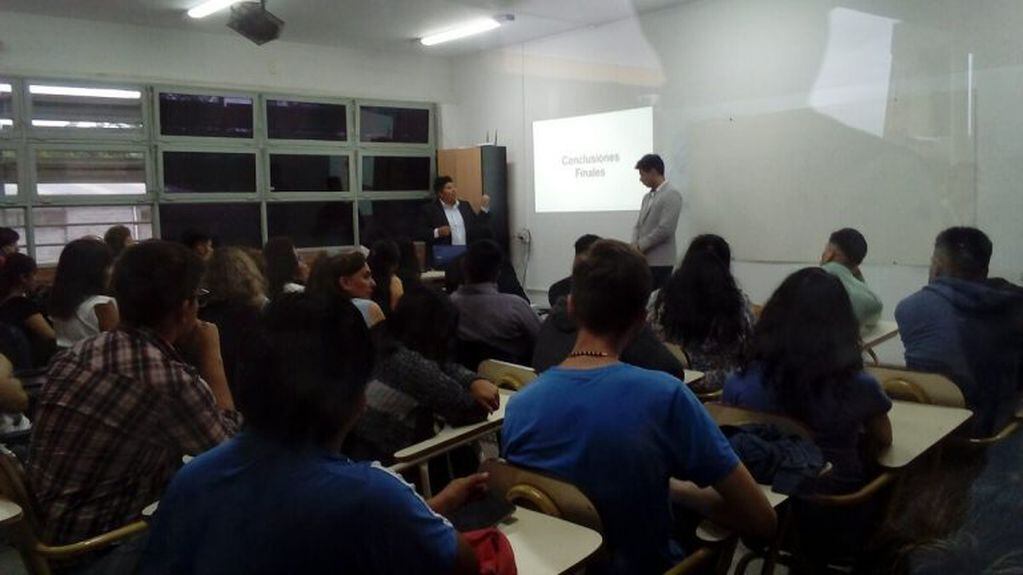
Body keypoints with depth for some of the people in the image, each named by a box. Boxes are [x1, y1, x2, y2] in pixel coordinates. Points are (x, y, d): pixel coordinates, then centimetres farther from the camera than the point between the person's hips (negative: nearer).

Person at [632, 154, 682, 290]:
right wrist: (635, 247, -2)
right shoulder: (647, 197, 17)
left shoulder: (672, 195, -9)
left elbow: (665, 228, -18)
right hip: (643, 260, 7)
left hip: (660, 261, -7)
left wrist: (641, 245, -11)